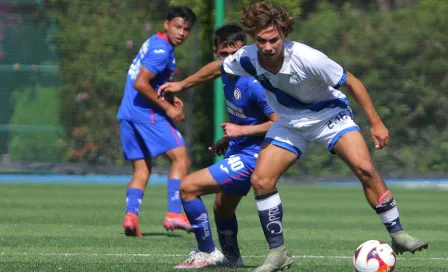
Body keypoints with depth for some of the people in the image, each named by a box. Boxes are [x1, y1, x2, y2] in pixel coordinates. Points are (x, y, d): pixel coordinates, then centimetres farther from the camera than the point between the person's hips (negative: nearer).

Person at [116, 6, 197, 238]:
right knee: (180, 158, -7)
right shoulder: (161, 50, -13)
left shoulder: (154, 43, 18)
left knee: (142, 168, 9)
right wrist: (167, 107, -13)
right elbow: (141, 84, -20)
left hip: (128, 114, 10)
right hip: (147, 113, -10)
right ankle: (174, 214, -16)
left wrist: (169, 98, 15)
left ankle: (131, 215, -9)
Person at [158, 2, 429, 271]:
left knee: (365, 168, -23)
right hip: (291, 123, 4)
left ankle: (397, 234, -10)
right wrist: (182, 84, 12)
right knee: (261, 180, -11)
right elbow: (218, 67, 3)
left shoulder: (308, 58, -33)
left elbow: (352, 82, -21)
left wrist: (375, 122, -19)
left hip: (330, 114, -4)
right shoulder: (247, 58, -21)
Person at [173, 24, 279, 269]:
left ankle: (207, 254, -4)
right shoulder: (227, 76, 3)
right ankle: (231, 258, 49)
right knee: (222, 208, 27)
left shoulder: (254, 83, -25)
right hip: (237, 151, 10)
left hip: (250, 157, -10)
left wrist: (242, 131, -24)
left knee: (188, 187, -13)